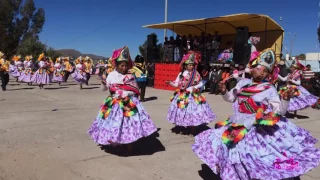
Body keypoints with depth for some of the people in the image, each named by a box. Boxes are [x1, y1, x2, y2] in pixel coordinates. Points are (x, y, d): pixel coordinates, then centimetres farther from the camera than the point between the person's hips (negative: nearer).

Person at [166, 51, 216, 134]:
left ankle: (193, 130, 14)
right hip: (183, 95, 1)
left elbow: (201, 83, 4)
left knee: (193, 111, 1)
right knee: (183, 111, 7)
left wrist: (196, 87, -13)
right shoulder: (181, 74, -1)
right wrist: (170, 83, -19)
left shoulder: (196, 74, -3)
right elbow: (177, 84, -2)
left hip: (193, 96, -1)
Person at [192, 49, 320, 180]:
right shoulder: (243, 82, 3)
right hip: (237, 126, 5)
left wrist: (286, 99, -26)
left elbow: (279, 111, -9)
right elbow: (230, 98, 16)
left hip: (258, 129, -5)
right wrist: (224, 91, -3)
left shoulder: (270, 89, -7)